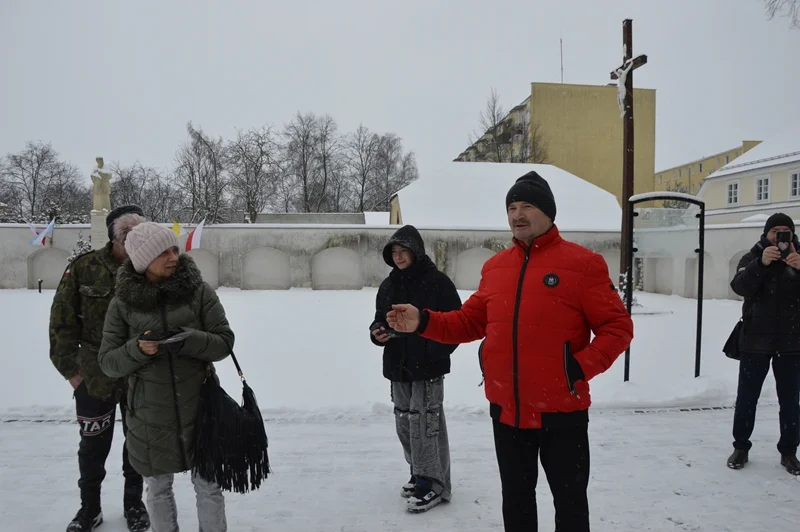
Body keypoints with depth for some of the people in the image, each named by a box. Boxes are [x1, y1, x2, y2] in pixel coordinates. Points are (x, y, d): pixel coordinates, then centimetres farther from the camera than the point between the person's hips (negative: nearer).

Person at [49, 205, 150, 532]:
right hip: (95, 378, 0)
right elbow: (63, 322, -4)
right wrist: (70, 369, -5)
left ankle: (133, 503, 37)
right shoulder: (84, 268, -8)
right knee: (94, 445, 15)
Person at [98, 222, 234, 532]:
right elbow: (108, 361, -2)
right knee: (158, 488, 19)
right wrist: (137, 349, -22)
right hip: (150, 414, 1)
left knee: (208, 486, 11)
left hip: (199, 407, -1)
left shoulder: (199, 291, -7)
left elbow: (224, 342, -7)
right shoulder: (123, 302, -4)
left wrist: (188, 340, -25)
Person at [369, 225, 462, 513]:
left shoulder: (437, 282, -10)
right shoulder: (388, 285, 10)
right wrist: (378, 332, -4)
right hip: (398, 366, 7)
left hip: (428, 366, -7)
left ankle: (433, 483, 5)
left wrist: (435, 352, -16)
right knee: (405, 423, 13)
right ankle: (420, 474, 29)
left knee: (423, 423, -8)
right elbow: (380, 318, 19)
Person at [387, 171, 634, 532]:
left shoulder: (583, 263, -9)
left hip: (561, 411, -4)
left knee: (570, 500, 15)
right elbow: (470, 321, 9)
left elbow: (617, 327, -9)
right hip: (506, 410, 5)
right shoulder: (494, 266, 6)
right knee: (516, 497, 21)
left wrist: (581, 368, -21)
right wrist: (423, 322, -4)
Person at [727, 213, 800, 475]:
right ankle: (741, 447, 17)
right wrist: (762, 262, -32)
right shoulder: (753, 258, 0)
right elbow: (740, 286, -18)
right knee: (746, 397, 5)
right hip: (755, 341, -1)